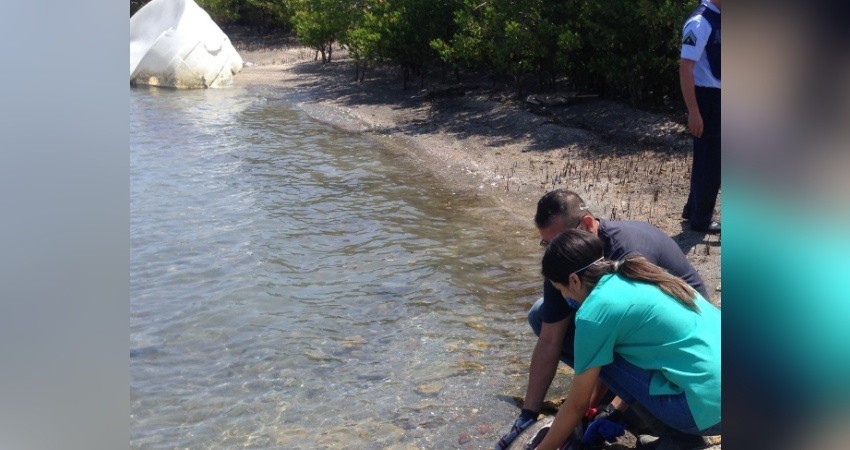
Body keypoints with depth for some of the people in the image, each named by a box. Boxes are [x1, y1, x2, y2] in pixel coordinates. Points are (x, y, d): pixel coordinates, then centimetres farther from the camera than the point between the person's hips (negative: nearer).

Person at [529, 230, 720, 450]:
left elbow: (577, 405, 1)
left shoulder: (596, 311, -9)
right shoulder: (639, 275, 13)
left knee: (603, 360, 5)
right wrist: (616, 412, 33)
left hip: (710, 405, -8)